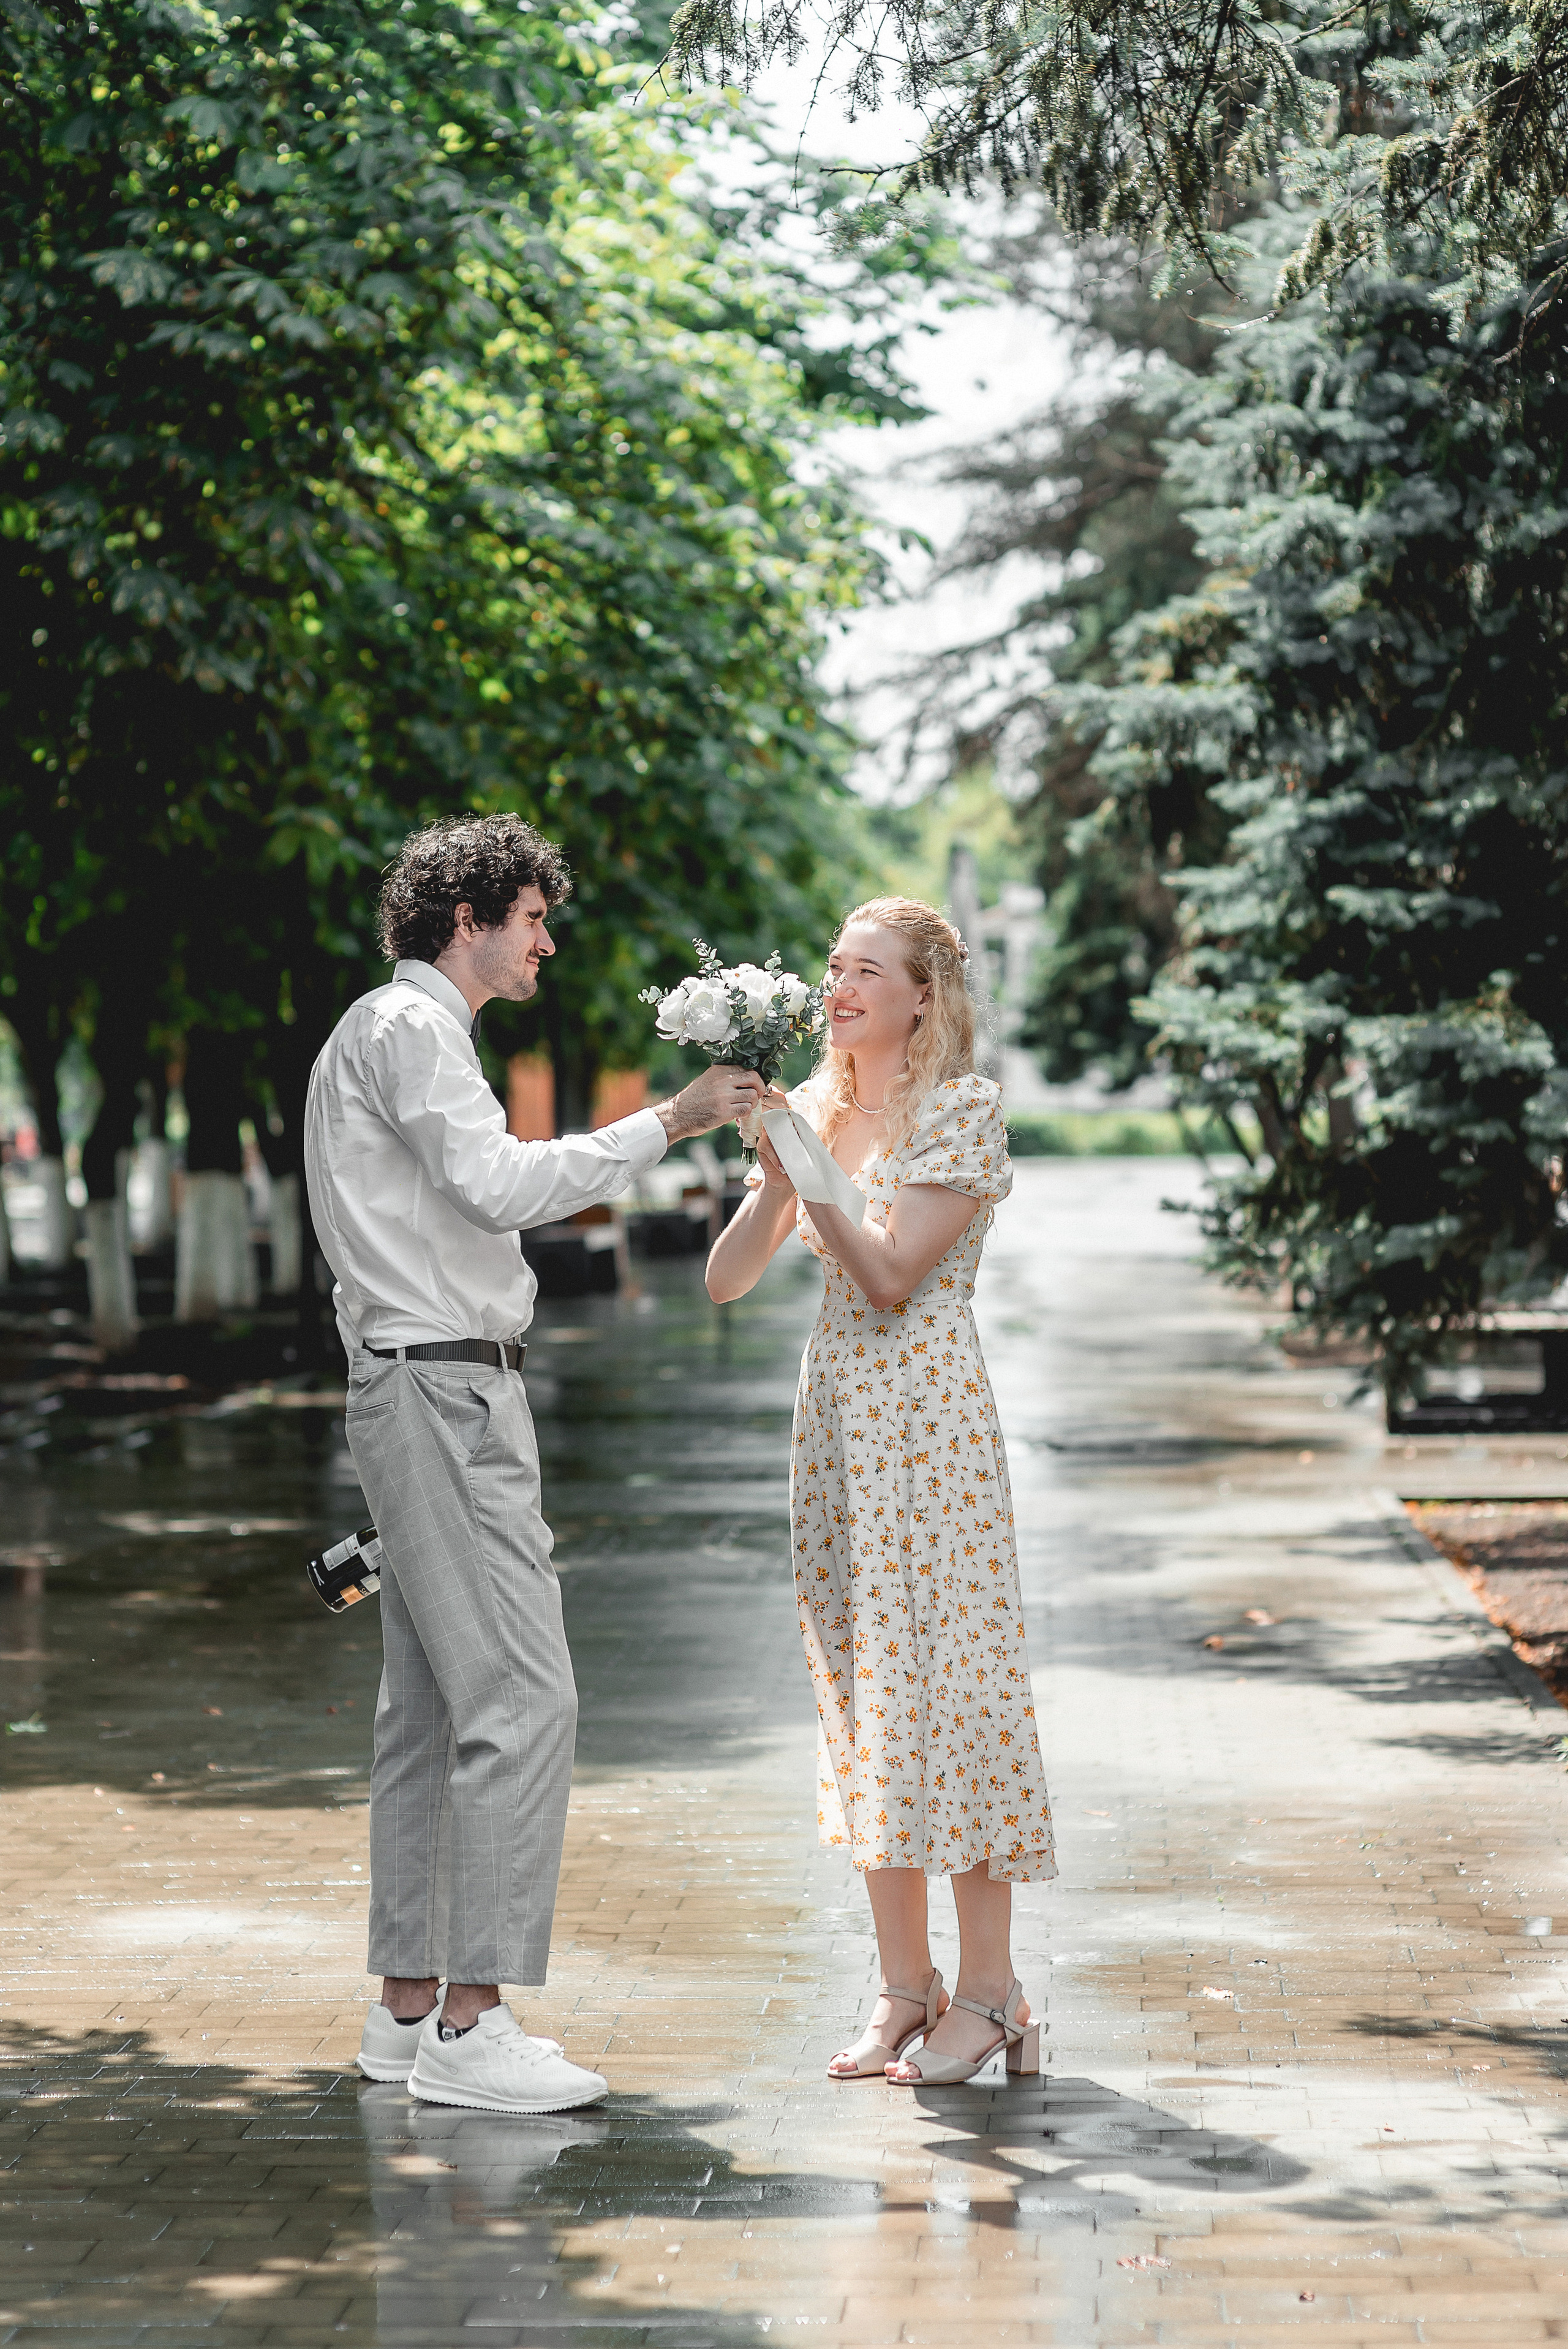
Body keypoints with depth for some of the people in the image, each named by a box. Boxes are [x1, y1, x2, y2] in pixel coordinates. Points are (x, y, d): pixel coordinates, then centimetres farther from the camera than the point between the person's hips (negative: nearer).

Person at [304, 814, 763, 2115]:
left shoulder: (414, 1030, 23)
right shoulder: (405, 1027, -10)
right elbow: (502, 1184, -23)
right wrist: (668, 1122, -17)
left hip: (442, 1392, 11)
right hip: (442, 1392, -11)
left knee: (432, 1702, 10)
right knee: (522, 1697, -13)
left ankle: (409, 2006, 14)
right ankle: (471, 2026, -13)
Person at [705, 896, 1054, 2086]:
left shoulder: (963, 1109, -6)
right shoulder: (819, 1108, 13)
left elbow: (892, 1274, -14)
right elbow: (727, 1279, 7)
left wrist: (802, 1161, -17)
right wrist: (772, 1173, -9)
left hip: (928, 1412, -7)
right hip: (837, 1411, 7)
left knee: (945, 1675, -7)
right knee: (863, 1690, 7)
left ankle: (988, 1991, 0)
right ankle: (907, 1986, 14)